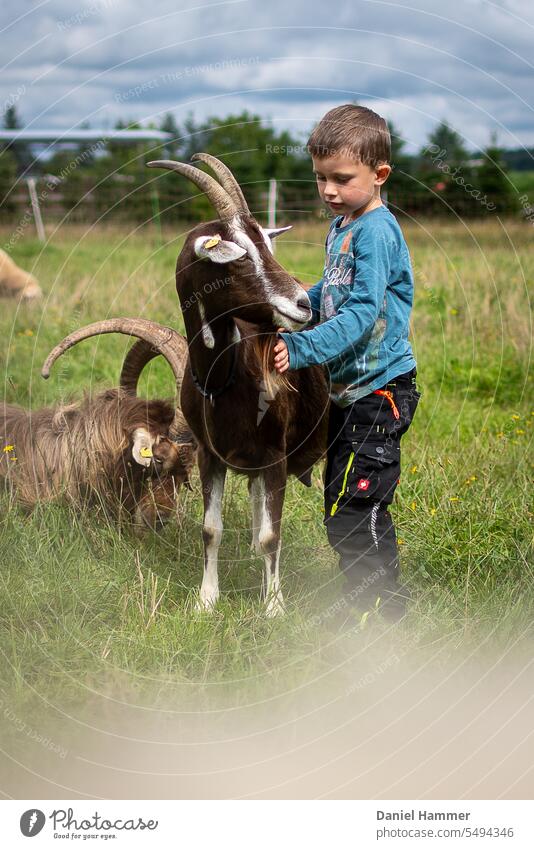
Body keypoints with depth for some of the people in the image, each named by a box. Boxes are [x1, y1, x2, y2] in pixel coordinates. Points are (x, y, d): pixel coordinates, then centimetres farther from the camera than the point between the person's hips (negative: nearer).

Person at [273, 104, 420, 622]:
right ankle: (379, 604, 29)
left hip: (378, 393, -10)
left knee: (351, 513, -9)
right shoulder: (341, 228, 11)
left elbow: (362, 312, -26)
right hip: (347, 390, 10)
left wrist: (303, 348, -33)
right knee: (345, 508, 17)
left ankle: (382, 616, 2)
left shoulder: (377, 231, -18)